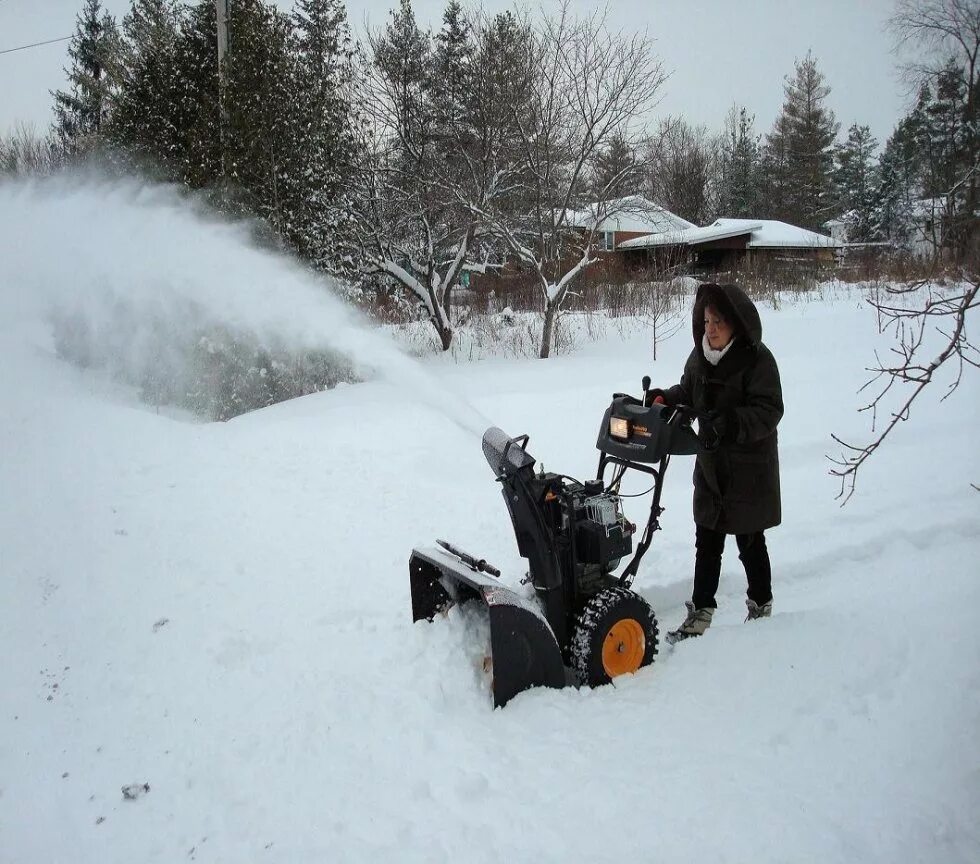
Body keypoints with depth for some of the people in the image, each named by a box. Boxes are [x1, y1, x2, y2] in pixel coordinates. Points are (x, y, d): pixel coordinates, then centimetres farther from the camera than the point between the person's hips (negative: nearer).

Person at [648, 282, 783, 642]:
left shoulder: (757, 359, -18)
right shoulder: (700, 355, 2)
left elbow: (768, 411, -24)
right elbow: (689, 392, 17)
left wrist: (728, 424, -37)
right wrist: (665, 397, -3)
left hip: (749, 469, -6)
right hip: (711, 467, 6)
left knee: (750, 544, 11)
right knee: (707, 543, 11)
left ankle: (761, 608, 33)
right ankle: (700, 614, 21)